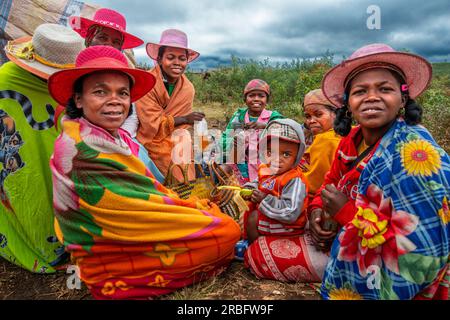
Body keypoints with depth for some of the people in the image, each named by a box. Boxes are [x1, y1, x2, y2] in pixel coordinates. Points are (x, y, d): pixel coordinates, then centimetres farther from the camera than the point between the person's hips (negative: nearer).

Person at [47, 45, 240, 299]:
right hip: (111, 264, -8)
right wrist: (195, 207, -13)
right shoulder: (80, 152, -26)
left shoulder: (115, 136, 1)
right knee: (229, 231, -12)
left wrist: (195, 203, -1)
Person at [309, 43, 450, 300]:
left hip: (391, 287, -6)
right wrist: (318, 210, -8)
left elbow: (422, 254, -31)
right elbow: (333, 182, 11)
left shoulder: (415, 152, -28)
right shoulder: (352, 140, -6)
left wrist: (348, 213, -26)